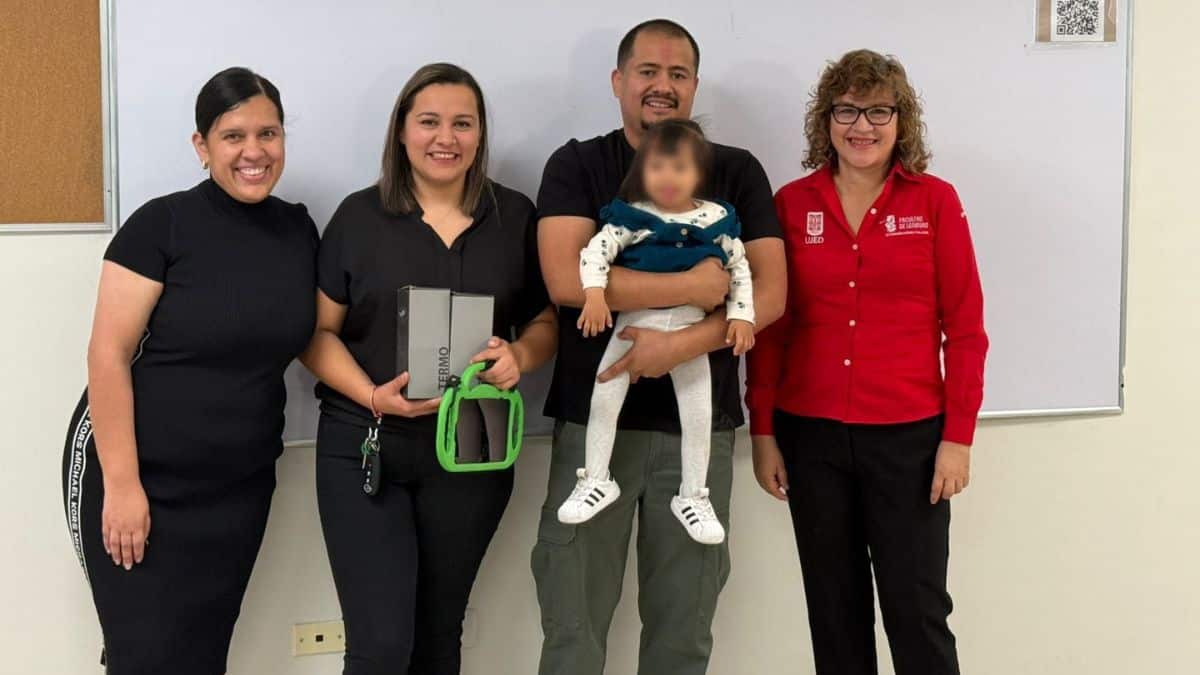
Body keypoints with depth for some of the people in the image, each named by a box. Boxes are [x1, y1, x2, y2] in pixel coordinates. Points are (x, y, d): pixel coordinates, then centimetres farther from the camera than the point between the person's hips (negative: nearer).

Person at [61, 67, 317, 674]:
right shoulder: (162, 224, -12)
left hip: (239, 486, 5)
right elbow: (108, 356, -13)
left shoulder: (299, 230, 3)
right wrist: (122, 484, -17)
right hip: (138, 476, -4)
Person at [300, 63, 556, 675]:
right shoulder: (359, 216, 0)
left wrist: (520, 357, -12)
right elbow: (317, 331, 0)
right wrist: (373, 396, -17)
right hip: (364, 450, -2)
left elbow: (546, 319, 11)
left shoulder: (515, 217, 5)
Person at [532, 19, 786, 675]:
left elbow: (769, 293, -2)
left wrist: (682, 343, -18)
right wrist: (696, 285, -13)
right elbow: (566, 278, -13)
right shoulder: (576, 166, 2)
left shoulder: (737, 172, 6)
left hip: (699, 422, 1)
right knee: (572, 621, 5)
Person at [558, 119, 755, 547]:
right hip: (634, 321, -1)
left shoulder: (717, 220, 0)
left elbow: (740, 270, 5)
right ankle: (597, 480, 18)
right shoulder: (630, 217, -5)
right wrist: (595, 294, -28)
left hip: (690, 327, 1)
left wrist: (741, 316, -4)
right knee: (603, 399, 0)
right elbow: (595, 252, -13)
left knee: (698, 414, 5)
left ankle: (692, 496, 22)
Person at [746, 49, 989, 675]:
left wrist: (959, 435, -5)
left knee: (917, 606, 3)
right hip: (810, 435, 2)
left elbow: (964, 328, -1)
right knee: (833, 607, 12)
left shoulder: (935, 201, -1)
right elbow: (770, 328, 6)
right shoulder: (791, 204, 3)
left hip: (909, 434, -2)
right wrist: (762, 431, 3)